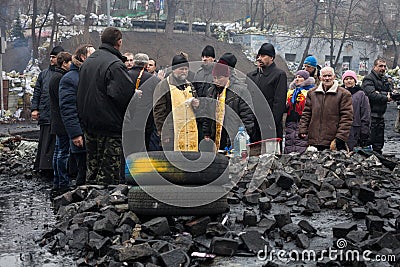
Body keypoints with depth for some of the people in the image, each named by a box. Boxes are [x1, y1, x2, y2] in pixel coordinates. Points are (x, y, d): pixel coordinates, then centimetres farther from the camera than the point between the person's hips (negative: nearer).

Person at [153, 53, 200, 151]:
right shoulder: (164, 85, -2)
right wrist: (161, 131, -11)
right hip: (172, 131, -6)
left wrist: (196, 105, 4)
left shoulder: (189, 85, 20)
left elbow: (195, 109, 29)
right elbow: (158, 110, -6)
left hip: (190, 131, 6)